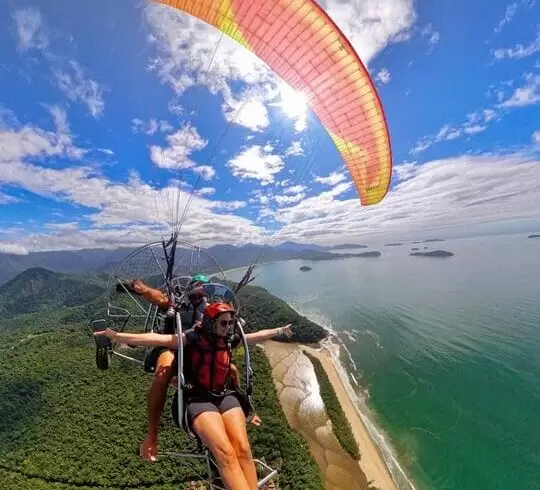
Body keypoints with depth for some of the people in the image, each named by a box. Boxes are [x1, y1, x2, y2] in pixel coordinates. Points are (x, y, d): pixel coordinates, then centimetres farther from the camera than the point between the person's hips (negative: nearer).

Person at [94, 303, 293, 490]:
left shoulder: (230, 340, 3)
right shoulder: (193, 339, -10)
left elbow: (258, 335, 14)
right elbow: (158, 338, -18)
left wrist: (280, 330, 23)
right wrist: (117, 335, -24)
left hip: (224, 396, 4)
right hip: (198, 400, -4)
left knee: (243, 449, -17)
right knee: (226, 454, -24)